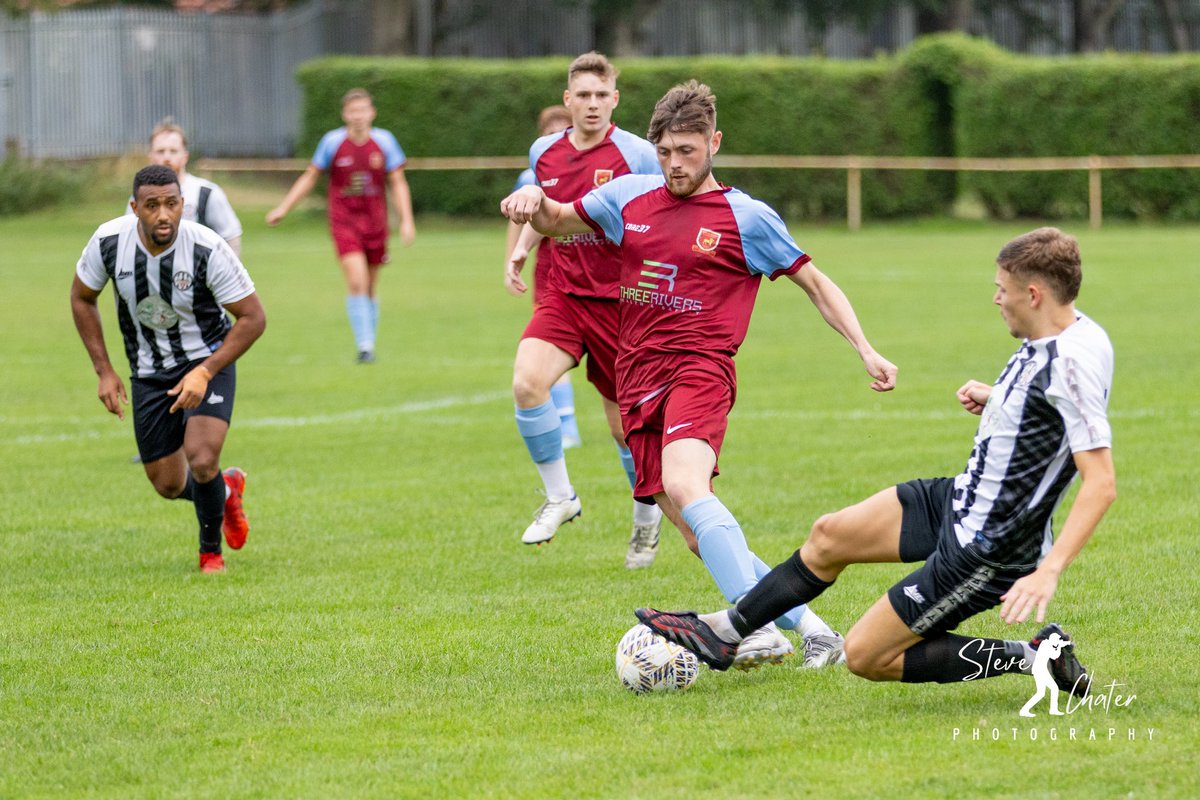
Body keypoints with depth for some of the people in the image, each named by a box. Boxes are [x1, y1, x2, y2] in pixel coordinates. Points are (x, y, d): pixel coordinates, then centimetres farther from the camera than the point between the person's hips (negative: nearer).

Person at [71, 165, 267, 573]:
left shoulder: (209, 250, -26)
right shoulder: (109, 241, -18)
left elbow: (253, 317, -18)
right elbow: (82, 298, 1)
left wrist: (204, 373, -26)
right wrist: (104, 371, -3)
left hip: (208, 360, -3)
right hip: (148, 371, 3)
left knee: (201, 460, -23)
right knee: (168, 485, 7)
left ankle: (211, 550, 5)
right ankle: (226, 490, 42)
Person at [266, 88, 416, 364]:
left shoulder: (384, 141, -2)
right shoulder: (332, 142, -5)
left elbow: (398, 183, 5)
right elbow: (310, 177, 7)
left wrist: (406, 220, -3)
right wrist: (282, 209, 5)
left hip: (375, 222, 2)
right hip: (343, 221, -2)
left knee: (370, 288, 9)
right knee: (356, 281, -18)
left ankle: (369, 344, 23)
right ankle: (364, 346, -18)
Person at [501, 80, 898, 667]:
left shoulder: (746, 218, 3)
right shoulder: (630, 197, 13)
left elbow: (815, 284, 11)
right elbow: (557, 221, 27)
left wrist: (866, 352, 3)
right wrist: (533, 200, 3)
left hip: (698, 370, -5)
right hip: (638, 380, 5)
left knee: (685, 487, -33)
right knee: (700, 537, -3)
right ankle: (808, 626, 6)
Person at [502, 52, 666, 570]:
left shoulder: (636, 155, -8)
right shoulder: (544, 152, 6)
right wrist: (521, 249, 11)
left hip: (618, 302, -3)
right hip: (562, 294, 3)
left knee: (626, 423, 5)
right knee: (527, 382, -22)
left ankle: (647, 520, 31)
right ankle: (559, 497, -3)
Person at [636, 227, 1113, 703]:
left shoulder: (1072, 364, -29)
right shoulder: (1047, 340, 0)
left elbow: (1101, 485, -34)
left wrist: (1048, 572, -40)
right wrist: (994, 399, 7)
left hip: (984, 552, -10)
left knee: (866, 656, -2)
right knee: (829, 537, 19)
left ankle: (1034, 658, -1)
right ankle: (722, 633, 36)